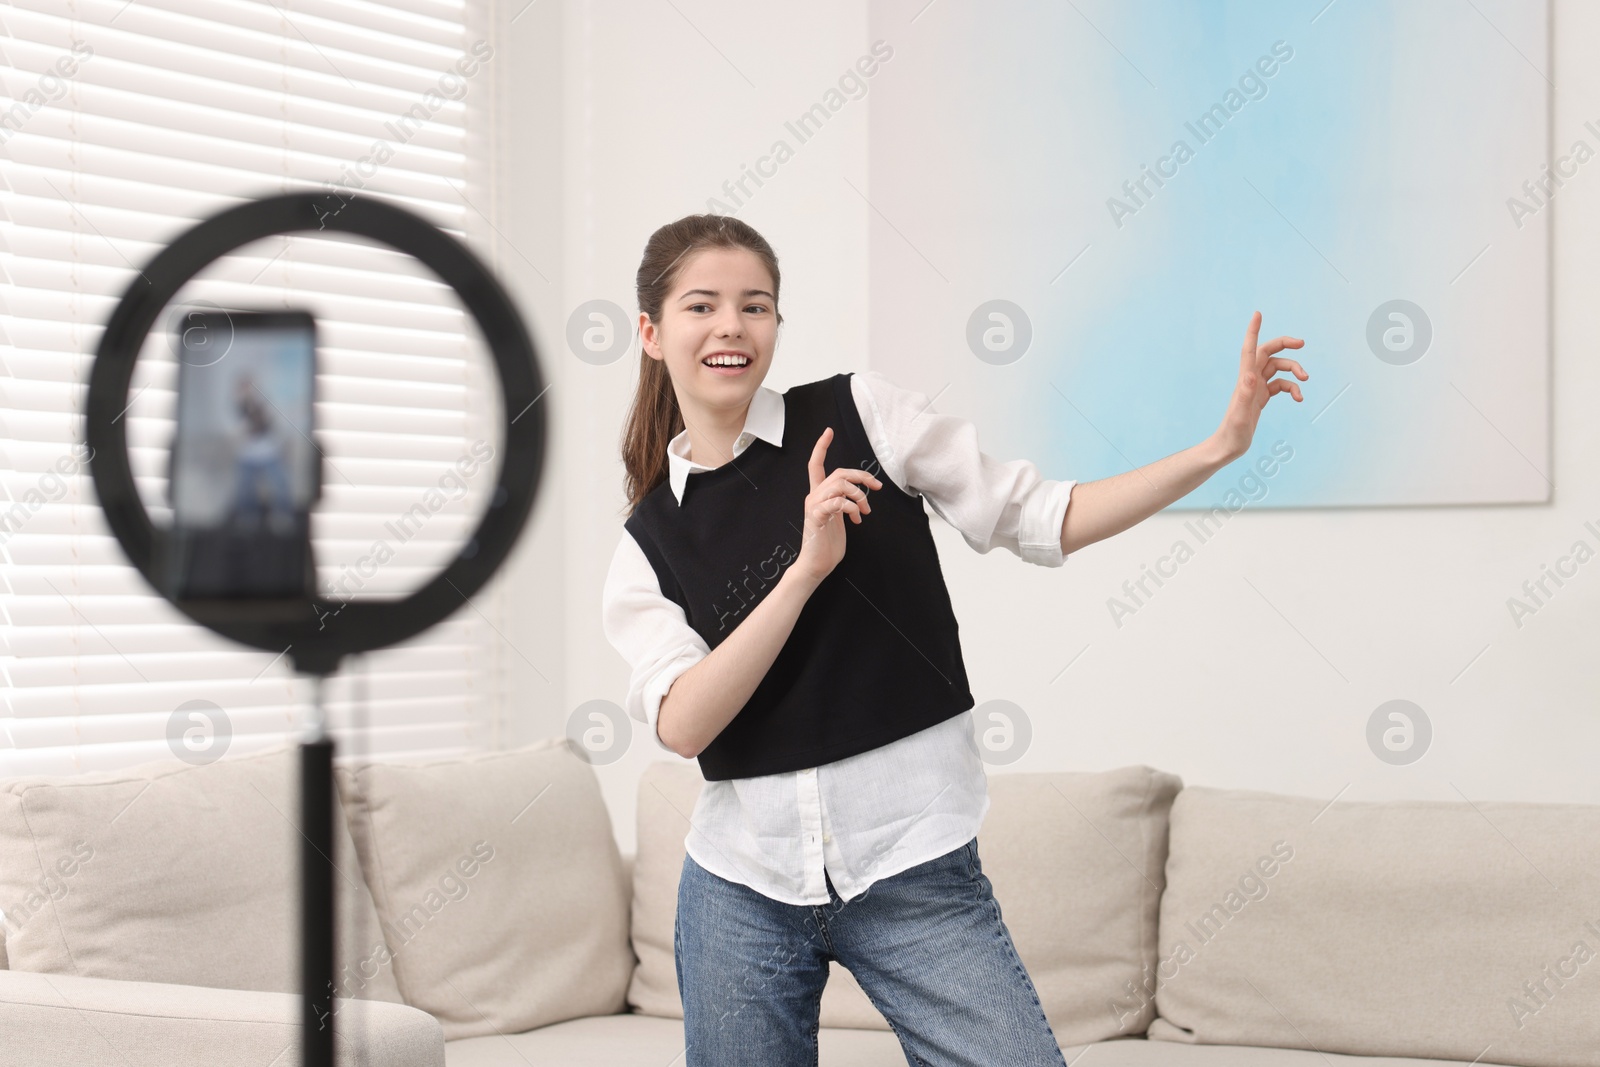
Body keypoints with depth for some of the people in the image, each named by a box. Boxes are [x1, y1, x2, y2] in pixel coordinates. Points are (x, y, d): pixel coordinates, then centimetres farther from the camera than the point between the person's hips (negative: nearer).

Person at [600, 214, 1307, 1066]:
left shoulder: (860, 414, 2)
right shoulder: (648, 540, 5)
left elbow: (1041, 519, 2)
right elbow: (681, 724, -9)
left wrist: (1218, 448, -7)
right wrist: (805, 570, -17)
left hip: (916, 869, -2)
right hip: (742, 889, 2)